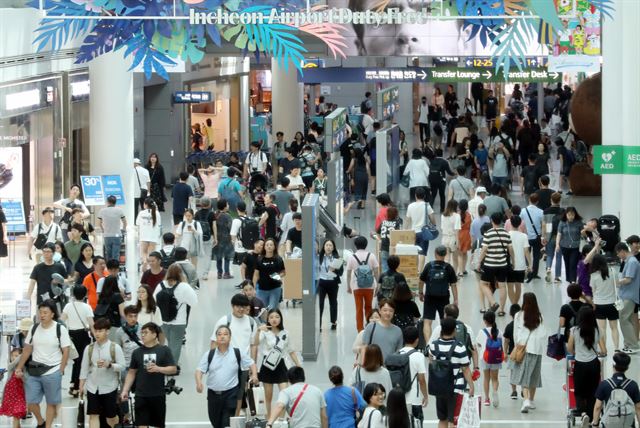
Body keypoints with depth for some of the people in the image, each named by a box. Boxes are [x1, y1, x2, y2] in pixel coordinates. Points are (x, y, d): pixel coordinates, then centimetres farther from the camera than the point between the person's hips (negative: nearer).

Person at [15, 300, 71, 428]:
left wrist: (60, 371, -10)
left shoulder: (60, 329, -8)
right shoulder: (34, 328, 4)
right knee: (31, 402, 7)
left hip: (52, 372, -4)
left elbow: (66, 352, -6)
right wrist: (19, 367, 8)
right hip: (34, 371, 4)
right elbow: (27, 350, 12)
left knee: (51, 402, 5)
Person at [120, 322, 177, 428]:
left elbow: (173, 369, -3)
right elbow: (131, 373, 11)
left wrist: (158, 369, -19)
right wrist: (125, 390, 2)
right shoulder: (137, 352, 6)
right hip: (141, 395, 1)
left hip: (158, 395, -1)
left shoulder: (164, 350, 0)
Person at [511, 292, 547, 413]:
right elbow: (543, 334, -2)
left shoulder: (519, 316, -6)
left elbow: (516, 333, -2)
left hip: (523, 348, -2)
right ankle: (531, 401, 24)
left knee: (523, 375, -3)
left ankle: (526, 400, -20)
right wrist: (543, 348, 8)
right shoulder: (539, 317, -2)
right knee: (534, 375, 15)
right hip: (536, 349, 2)